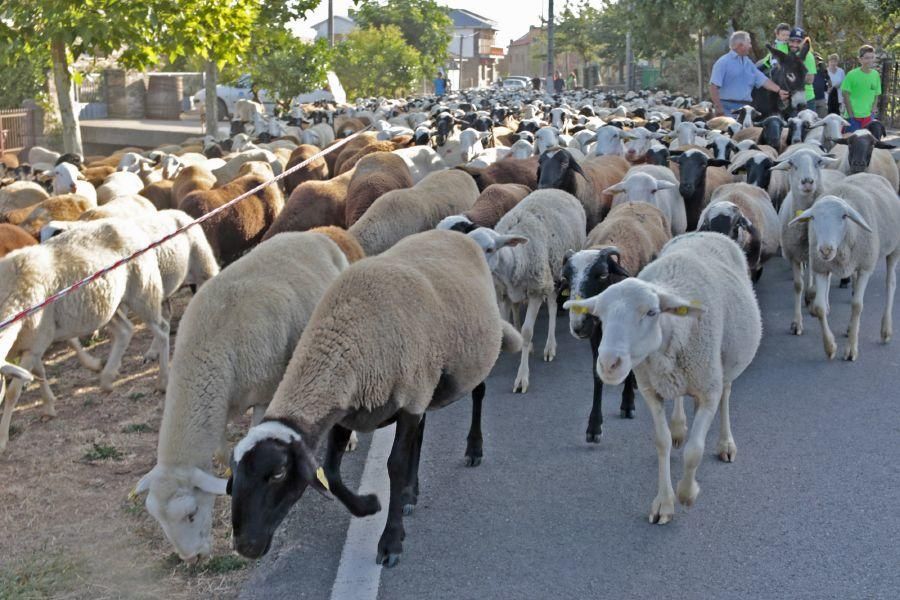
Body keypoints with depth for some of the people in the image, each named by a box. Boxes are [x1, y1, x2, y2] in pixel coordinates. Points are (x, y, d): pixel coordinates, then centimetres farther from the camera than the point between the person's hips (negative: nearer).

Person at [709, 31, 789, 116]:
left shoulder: (748, 63, 16)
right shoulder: (723, 62, -4)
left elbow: (763, 80, 15)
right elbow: (713, 86, -11)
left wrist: (779, 90, 3)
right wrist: (718, 108, -18)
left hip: (745, 108, 7)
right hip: (728, 108, -7)